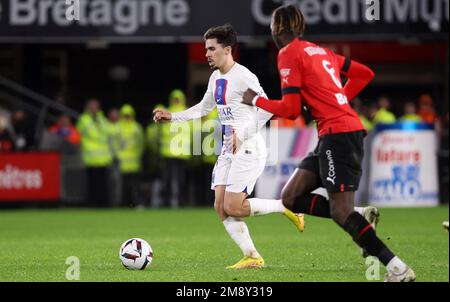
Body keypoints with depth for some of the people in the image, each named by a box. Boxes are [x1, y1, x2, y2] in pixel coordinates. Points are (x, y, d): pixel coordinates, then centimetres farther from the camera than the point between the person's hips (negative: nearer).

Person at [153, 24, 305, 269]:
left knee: (232, 208, -15)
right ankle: (252, 258, 2)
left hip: (248, 148, -9)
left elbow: (266, 109, -18)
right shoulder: (215, 78, 13)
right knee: (221, 207, -1)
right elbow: (203, 108, 28)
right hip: (228, 149, 9)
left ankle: (286, 207, 2)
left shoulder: (243, 77, -14)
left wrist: (242, 134, -23)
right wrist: (172, 116, 20)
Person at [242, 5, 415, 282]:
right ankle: (361, 220, -2)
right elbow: (365, 74, 24)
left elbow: (291, 109, -8)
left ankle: (398, 268, -19)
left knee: (341, 212, -13)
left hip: (338, 132, -9)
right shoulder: (320, 51, 20)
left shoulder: (289, 53, -5)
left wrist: (256, 100, 7)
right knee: (291, 197, 8)